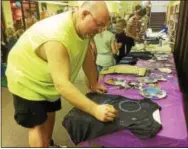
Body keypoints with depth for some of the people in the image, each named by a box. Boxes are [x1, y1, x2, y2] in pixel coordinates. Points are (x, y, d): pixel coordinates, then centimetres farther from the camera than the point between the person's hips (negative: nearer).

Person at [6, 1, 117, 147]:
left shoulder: (83, 29, -11)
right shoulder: (57, 37, -39)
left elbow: (87, 57, -1)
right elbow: (62, 84, -45)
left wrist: (94, 83, 1)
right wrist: (95, 109, -46)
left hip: (49, 80, 8)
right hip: (27, 81, -8)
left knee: (50, 114, 19)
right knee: (38, 125, -1)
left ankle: (48, 145, 42)